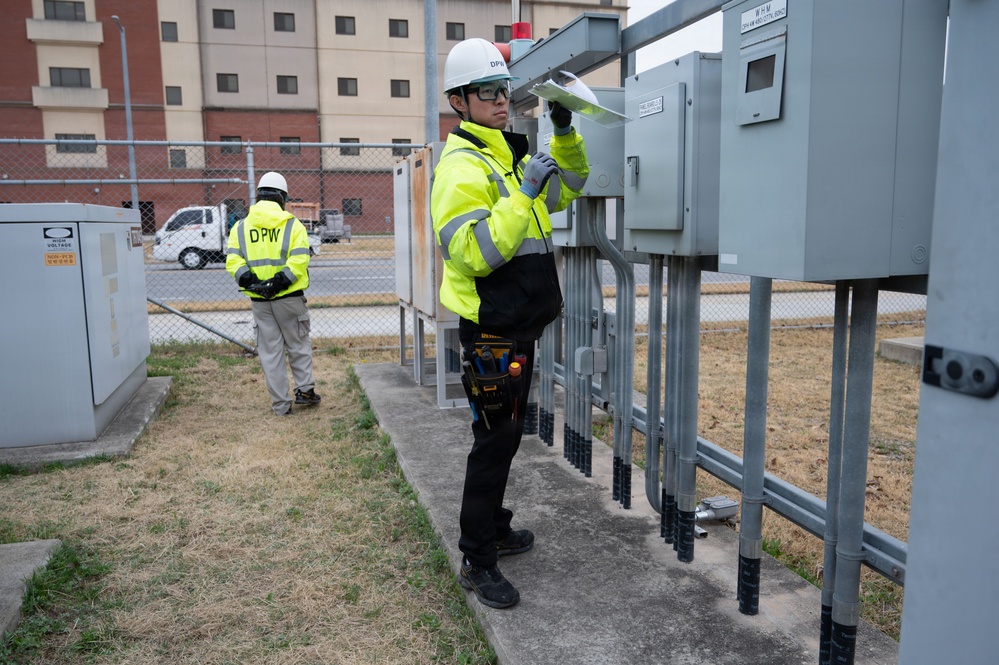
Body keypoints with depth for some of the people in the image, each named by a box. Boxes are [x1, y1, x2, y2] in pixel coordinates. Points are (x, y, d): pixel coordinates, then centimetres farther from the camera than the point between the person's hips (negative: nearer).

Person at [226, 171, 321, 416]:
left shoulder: (241, 227, 6)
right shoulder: (293, 225, -2)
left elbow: (233, 261, -6)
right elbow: (299, 260, -15)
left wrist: (248, 281, -14)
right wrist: (280, 282, -19)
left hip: (259, 301, 2)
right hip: (289, 298, -2)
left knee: (270, 351, 9)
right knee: (298, 345, 16)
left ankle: (281, 404, 14)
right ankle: (305, 391, 18)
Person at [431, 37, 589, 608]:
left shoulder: (510, 159, 14)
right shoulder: (462, 167, -15)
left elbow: (568, 187, 26)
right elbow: (474, 253, -27)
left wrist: (566, 133, 11)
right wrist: (522, 193, -27)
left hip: (519, 329, 10)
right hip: (492, 332, -9)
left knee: (506, 437, 19)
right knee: (494, 442, -2)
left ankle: (494, 529, 35)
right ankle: (477, 561, 11)